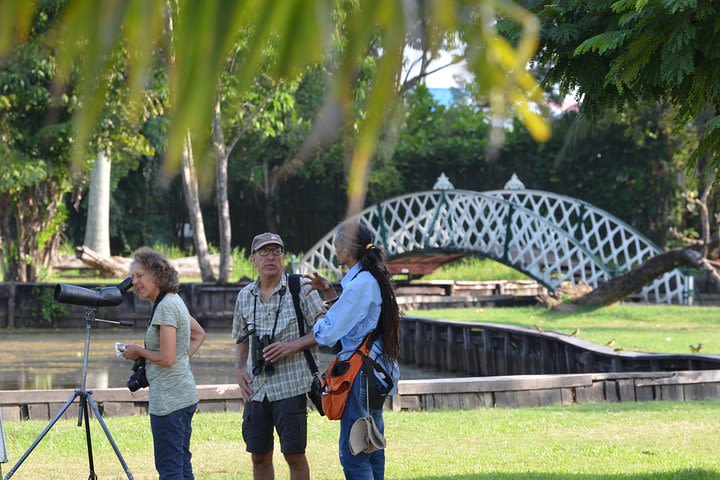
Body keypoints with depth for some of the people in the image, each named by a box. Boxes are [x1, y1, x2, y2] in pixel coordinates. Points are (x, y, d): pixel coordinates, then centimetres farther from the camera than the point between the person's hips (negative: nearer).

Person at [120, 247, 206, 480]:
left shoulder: (166, 307, -16)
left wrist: (138, 351, -4)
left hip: (169, 400, -10)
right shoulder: (175, 301, 14)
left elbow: (166, 358, -20)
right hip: (185, 396, 10)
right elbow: (199, 335, 28)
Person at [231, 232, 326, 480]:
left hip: (290, 386, -5)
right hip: (256, 388, 5)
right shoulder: (245, 296, 11)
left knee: (294, 455, -2)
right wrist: (240, 369, 5)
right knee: (259, 455, 8)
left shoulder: (300, 288, -4)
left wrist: (293, 346, -17)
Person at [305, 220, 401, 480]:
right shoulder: (377, 279, 12)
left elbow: (329, 334, -18)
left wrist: (317, 321, 4)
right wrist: (329, 291, 13)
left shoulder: (359, 284, -18)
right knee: (372, 452, 14)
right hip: (376, 371, 10)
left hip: (361, 373, -10)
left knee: (353, 455, -7)